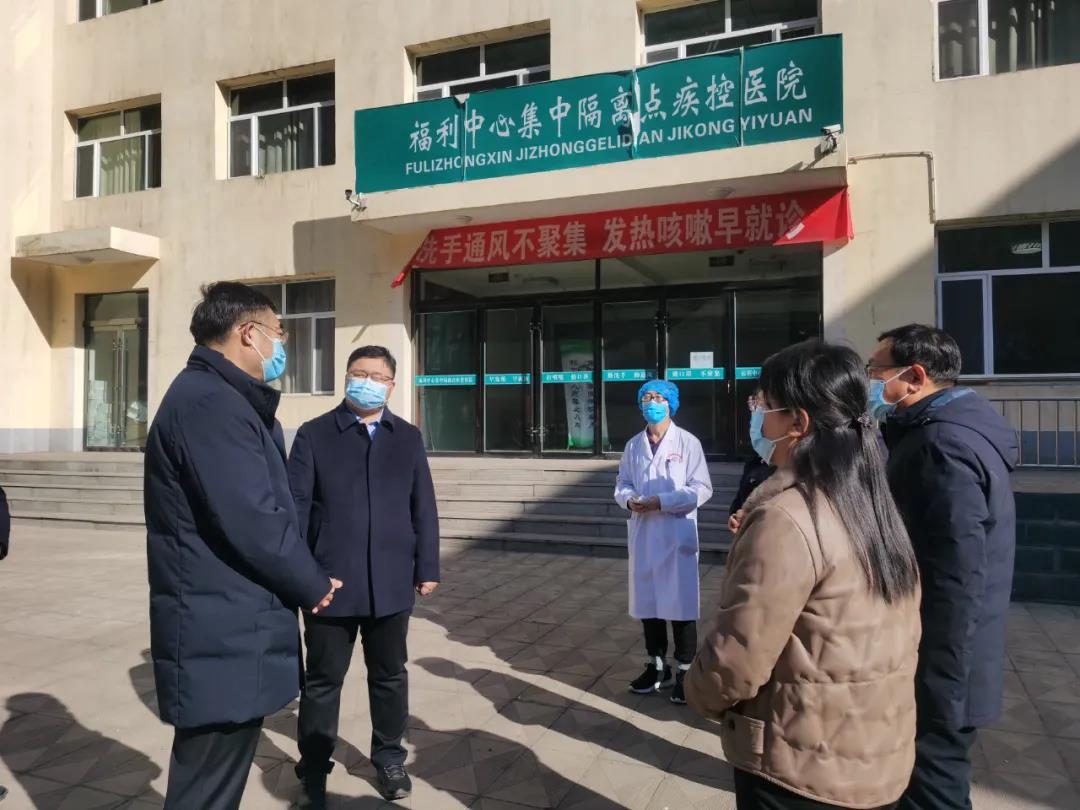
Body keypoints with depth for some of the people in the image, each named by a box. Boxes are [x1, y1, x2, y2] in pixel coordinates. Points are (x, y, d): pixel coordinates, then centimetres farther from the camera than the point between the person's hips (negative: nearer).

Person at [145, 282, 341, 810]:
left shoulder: (220, 399, 15)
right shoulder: (213, 403, -20)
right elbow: (253, 523, -25)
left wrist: (304, 580, 4)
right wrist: (314, 586, -10)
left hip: (225, 631, 11)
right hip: (224, 639, -11)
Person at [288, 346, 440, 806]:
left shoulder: (409, 438, 8)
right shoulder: (314, 435, 0)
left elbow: (423, 507, 7)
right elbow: (296, 507, -5)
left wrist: (427, 568, 4)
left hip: (391, 582, 3)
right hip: (330, 581, -2)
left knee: (390, 675, 16)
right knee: (323, 680, 11)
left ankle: (389, 758, 35)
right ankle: (313, 770, 28)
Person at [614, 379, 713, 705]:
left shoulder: (688, 442, -4)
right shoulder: (633, 445, 9)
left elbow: (702, 489, -9)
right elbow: (622, 484, 13)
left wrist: (661, 501, -17)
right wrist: (629, 500, -10)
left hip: (677, 535, -4)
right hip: (643, 534, 4)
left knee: (680, 604, 1)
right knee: (648, 602, 13)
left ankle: (684, 672, 16)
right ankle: (657, 666, 29)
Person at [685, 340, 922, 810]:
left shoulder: (787, 517, -25)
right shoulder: (876, 507, 1)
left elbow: (736, 661, -24)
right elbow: (899, 639, 9)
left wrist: (700, 693, -3)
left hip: (803, 772, -8)